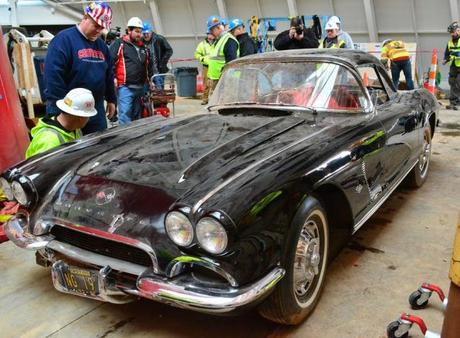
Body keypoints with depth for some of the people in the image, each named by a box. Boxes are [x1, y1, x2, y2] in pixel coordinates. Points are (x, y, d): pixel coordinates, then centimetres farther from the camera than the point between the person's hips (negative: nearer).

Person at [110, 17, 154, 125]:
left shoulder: (143, 47, 20)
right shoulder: (119, 44, -1)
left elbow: (149, 65, 30)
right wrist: (113, 77, -16)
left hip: (140, 87, 7)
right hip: (125, 87, -6)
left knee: (137, 116, 12)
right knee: (125, 114, -13)